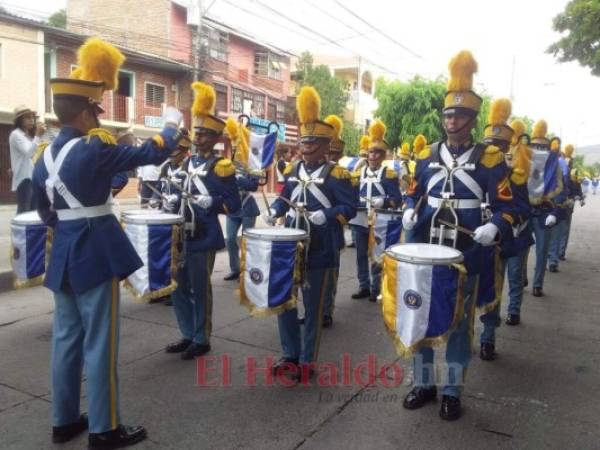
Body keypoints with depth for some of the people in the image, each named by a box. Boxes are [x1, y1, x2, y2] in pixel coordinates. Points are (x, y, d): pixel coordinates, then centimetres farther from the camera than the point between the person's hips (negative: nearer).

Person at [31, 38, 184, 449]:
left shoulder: (45, 157, 8)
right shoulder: (94, 149, -17)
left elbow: (46, 212, 16)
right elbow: (153, 154, -11)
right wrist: (172, 125, 7)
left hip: (63, 254, 8)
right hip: (96, 254, -8)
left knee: (67, 338, 16)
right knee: (100, 342, 1)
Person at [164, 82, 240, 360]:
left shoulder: (221, 166, -9)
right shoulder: (189, 163, 12)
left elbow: (233, 204, -11)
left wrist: (210, 202, -26)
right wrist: (176, 199, 3)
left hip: (203, 236, -8)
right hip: (182, 234, 8)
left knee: (200, 289, 2)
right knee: (178, 286, 14)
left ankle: (202, 340, 18)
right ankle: (188, 335, 29)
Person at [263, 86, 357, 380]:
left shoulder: (337, 174, -8)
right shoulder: (293, 171, 9)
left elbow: (350, 208, -12)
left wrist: (325, 216, -26)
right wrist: (275, 210, 1)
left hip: (320, 252, -6)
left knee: (313, 308, 5)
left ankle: (307, 361, 20)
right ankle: (290, 354, 27)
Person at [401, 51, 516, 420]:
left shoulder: (490, 159, -3)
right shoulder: (427, 156, 6)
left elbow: (505, 206, -2)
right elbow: (413, 194, 14)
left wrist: (494, 227, -22)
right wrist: (409, 212, -7)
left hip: (465, 258, -3)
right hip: (424, 254, 3)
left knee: (459, 324, 9)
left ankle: (452, 392, 25)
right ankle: (424, 384, 28)